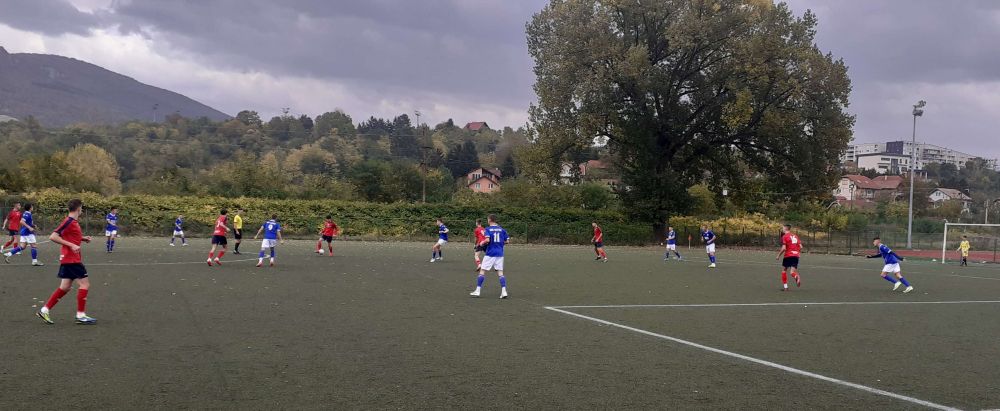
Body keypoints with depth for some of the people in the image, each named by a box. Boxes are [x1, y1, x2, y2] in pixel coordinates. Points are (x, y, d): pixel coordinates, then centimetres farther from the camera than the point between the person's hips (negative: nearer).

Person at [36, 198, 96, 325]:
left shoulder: (73, 222, 12)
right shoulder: (69, 222, -15)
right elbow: (53, 237, -20)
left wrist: (83, 238, 14)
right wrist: (71, 245, -24)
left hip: (68, 259, 9)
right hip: (71, 259, -9)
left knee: (65, 287, 12)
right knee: (84, 284, -6)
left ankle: (44, 310, 16)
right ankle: (81, 315, -2)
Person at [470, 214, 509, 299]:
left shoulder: (488, 229, -6)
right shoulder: (502, 229, 6)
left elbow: (487, 240, -20)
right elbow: (506, 241, 5)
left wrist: (482, 242, 0)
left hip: (490, 254, -4)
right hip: (500, 254, 4)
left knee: (482, 271, 5)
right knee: (500, 273, 5)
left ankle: (477, 291, 6)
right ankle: (504, 291, -7)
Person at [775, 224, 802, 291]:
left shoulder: (784, 236, -4)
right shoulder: (795, 236, 14)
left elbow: (784, 248, -13)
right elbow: (801, 247, 9)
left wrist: (778, 255, -2)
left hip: (788, 255, -5)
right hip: (796, 256, 5)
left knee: (784, 270, 14)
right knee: (792, 272, 3)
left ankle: (785, 287, 12)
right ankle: (797, 277, -33)